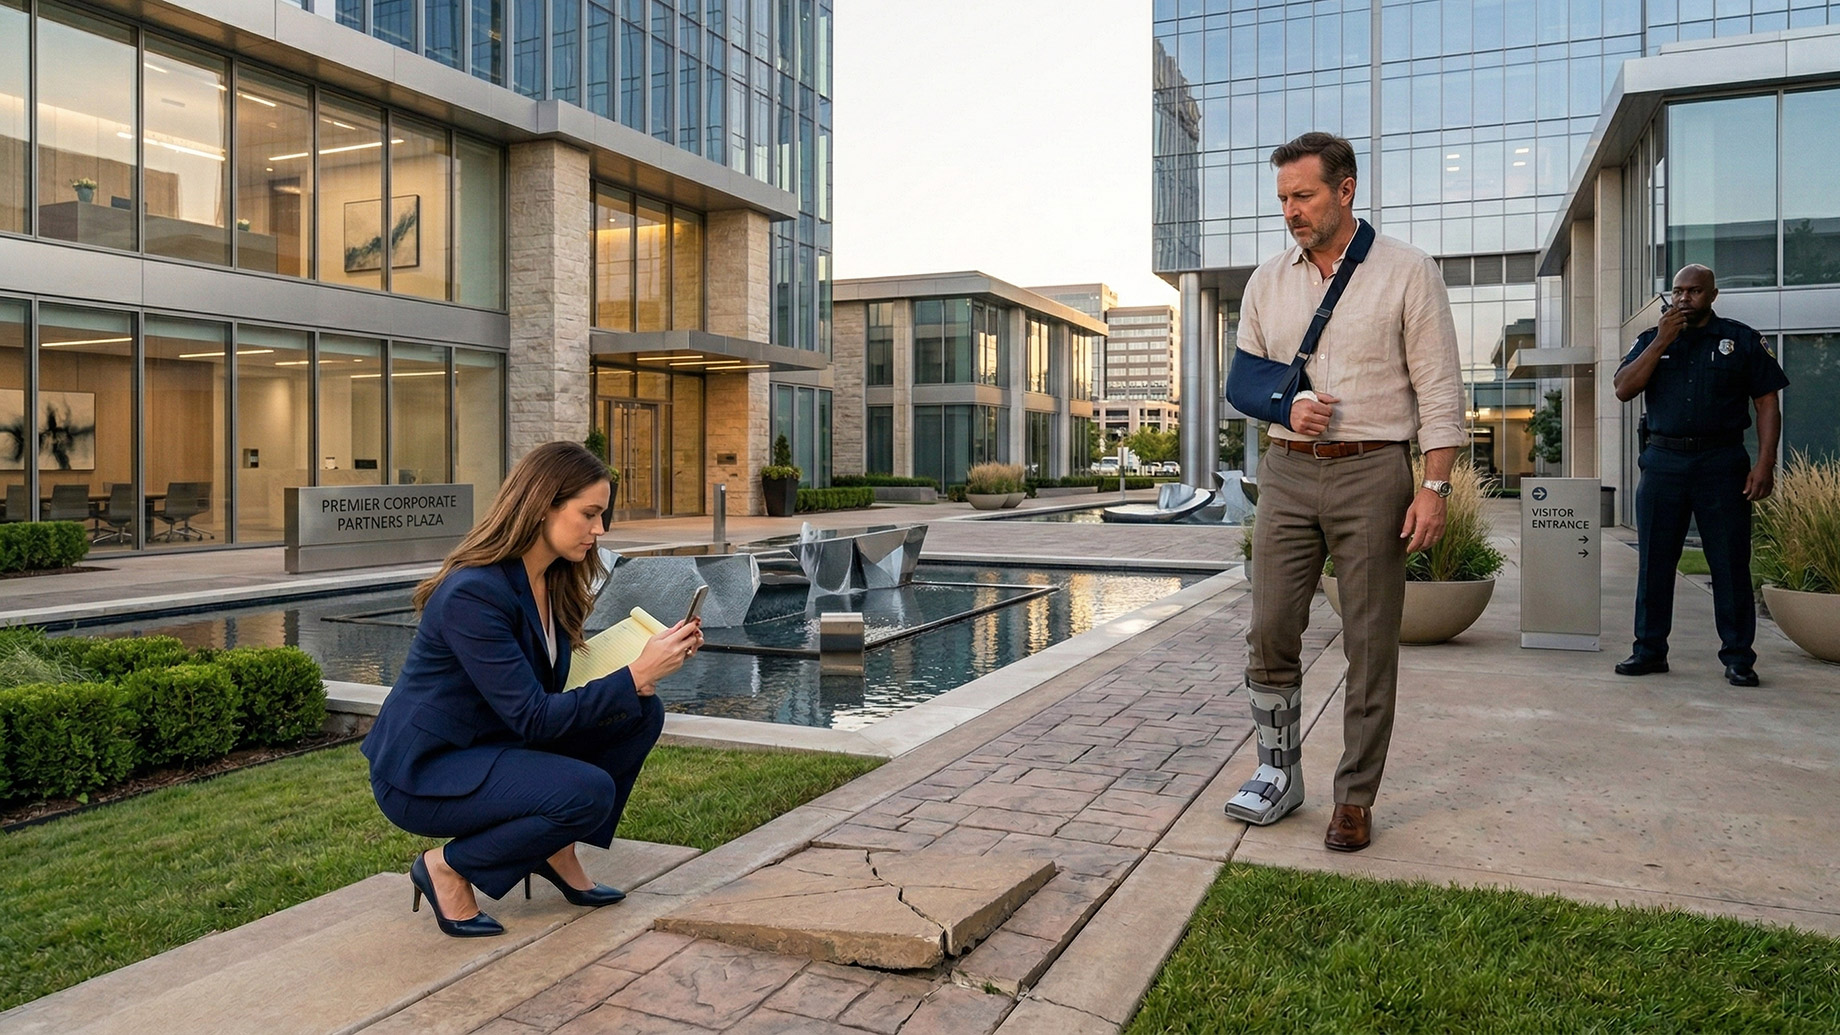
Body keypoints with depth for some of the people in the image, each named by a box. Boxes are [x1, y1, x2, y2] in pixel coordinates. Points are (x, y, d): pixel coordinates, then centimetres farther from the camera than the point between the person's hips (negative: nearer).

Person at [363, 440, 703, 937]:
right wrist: (636, 675, -29)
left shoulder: (553, 581, 0)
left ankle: (557, 852, 7)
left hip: (492, 744, 9)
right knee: (589, 792, -28)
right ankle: (448, 867, -5)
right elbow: (533, 718, -28)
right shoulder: (474, 593, -27)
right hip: (422, 771, -8)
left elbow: (559, 689, 6)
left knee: (640, 713, -5)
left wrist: (657, 658, -8)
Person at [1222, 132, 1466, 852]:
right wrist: (1285, 405, -5)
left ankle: (1354, 799, 12)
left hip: (1373, 474, -3)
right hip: (1287, 473, 4)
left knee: (1370, 647, 1)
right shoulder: (1267, 281, 11)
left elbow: (1439, 389, -3)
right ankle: (1279, 772, 18)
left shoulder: (1408, 272, 0)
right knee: (1271, 632, 1)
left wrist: (1434, 487, -11)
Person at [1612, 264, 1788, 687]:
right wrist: (1662, 341, -10)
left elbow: (1767, 403, 3)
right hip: (1663, 461, 2)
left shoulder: (1742, 340, 6)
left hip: (1722, 463, -2)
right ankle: (1649, 649, 13)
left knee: (1730, 564, 0)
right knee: (1654, 561, 5)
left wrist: (1765, 463, -7)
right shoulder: (1652, 339, 12)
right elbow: (1623, 390, -2)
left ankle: (1738, 658, 8)